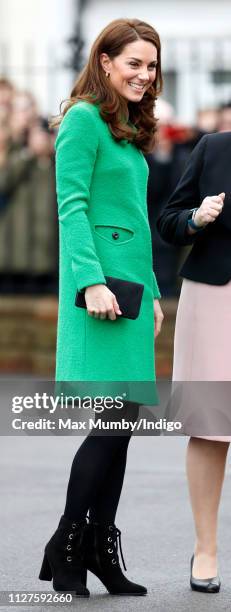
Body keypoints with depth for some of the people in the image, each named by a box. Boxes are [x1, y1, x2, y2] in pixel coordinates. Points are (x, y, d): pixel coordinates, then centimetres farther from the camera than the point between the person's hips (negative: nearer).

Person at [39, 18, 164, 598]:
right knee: (112, 419, -12)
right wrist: (92, 281, -22)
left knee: (122, 420, 6)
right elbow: (72, 207, -13)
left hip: (133, 284, 9)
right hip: (100, 279, -9)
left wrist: (151, 291, 18)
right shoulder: (84, 119, -6)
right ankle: (65, 549, -3)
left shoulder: (131, 131, 20)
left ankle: (101, 550, 11)